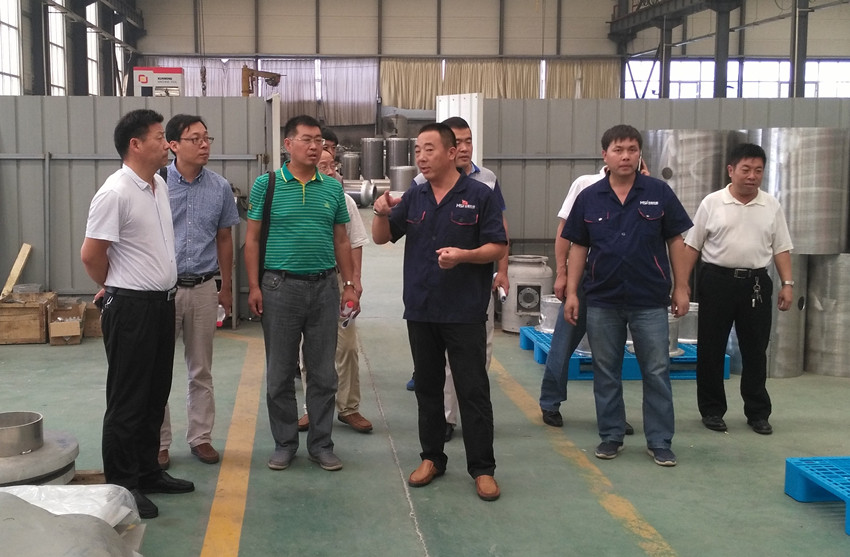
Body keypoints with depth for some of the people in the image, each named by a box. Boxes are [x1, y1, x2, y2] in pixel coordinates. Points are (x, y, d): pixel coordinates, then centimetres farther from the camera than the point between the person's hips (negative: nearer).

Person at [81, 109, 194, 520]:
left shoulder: (160, 186, 9)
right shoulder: (115, 192, -18)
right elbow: (91, 254, -15)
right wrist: (117, 288, 0)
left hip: (162, 303, 8)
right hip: (131, 308, -8)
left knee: (155, 395, 16)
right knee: (127, 400, 1)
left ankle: (148, 471, 29)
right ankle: (121, 486, 12)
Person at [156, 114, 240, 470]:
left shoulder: (220, 187, 2)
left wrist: (226, 288, 13)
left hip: (203, 288, 2)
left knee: (201, 370, 11)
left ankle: (200, 437, 23)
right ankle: (158, 442, 16)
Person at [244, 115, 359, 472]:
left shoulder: (333, 188, 7)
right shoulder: (267, 185, -1)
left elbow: (341, 241, 12)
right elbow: (252, 239, -1)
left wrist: (349, 285, 7)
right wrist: (254, 286, -7)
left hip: (324, 286, 3)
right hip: (280, 286, -2)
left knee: (323, 372, 8)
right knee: (280, 373, 6)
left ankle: (321, 443, 19)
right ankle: (284, 443, 20)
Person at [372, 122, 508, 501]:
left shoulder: (480, 196, -5)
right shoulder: (413, 198, 9)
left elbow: (498, 247, -6)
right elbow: (382, 238, 11)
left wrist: (463, 255, -24)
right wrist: (382, 213, -11)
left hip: (465, 312, -5)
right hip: (420, 310, 5)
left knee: (473, 391, 0)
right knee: (427, 388, 13)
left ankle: (482, 468, 8)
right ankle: (432, 458, 26)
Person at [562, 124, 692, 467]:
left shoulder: (659, 193, -1)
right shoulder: (588, 198, 2)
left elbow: (675, 241, 2)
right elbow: (578, 247, 6)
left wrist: (681, 288, -1)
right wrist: (571, 292, 1)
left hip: (650, 300, -1)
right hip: (602, 301, 1)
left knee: (657, 373, 4)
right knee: (606, 373, 10)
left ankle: (659, 441, 15)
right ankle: (611, 436, 23)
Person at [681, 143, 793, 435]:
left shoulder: (771, 206, 4)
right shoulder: (712, 203, -2)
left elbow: (781, 249, 8)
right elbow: (692, 245, 1)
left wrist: (787, 283, -1)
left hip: (756, 283, 2)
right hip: (717, 281, -1)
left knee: (755, 350, 7)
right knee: (711, 348, 4)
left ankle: (758, 412, 17)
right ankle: (712, 410, 16)